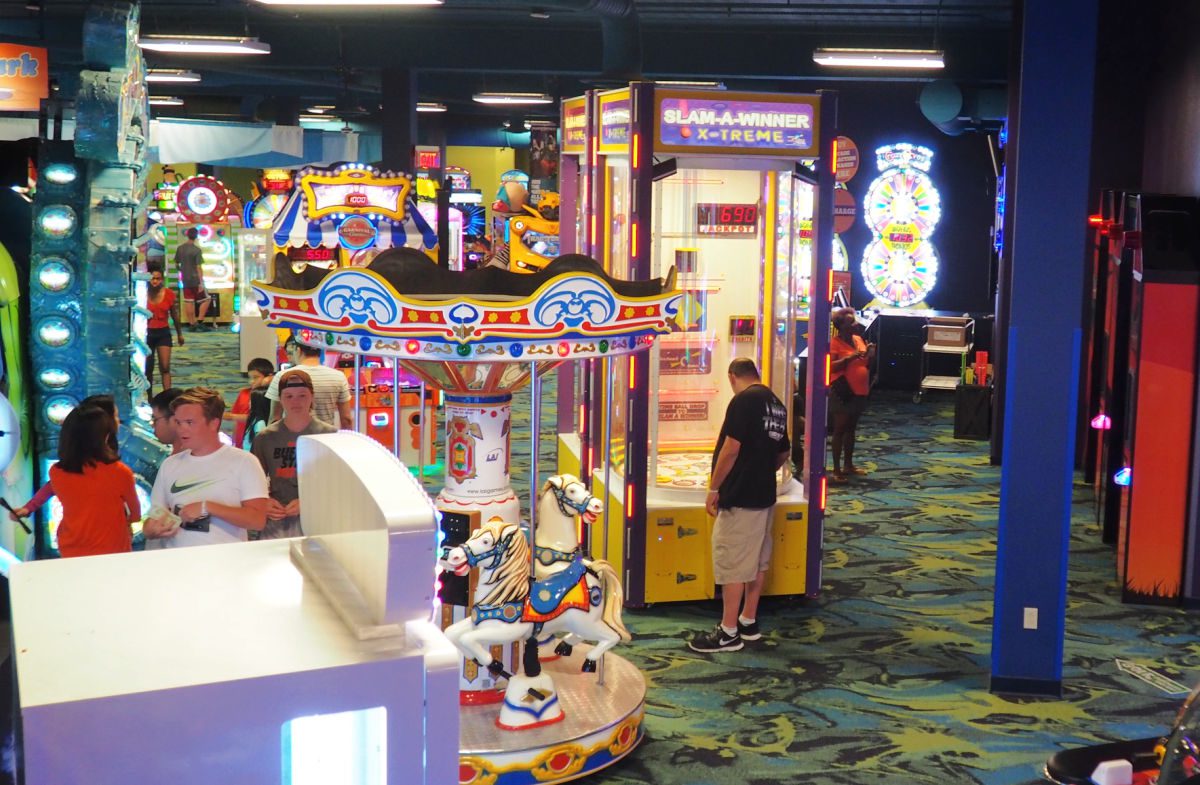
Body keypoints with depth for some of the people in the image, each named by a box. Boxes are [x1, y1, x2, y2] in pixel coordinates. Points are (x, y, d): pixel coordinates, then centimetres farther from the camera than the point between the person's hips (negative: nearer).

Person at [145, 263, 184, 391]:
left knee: (165, 367, -9)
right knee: (148, 368, 11)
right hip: (147, 333, 0)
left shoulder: (169, 293, -4)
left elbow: (174, 315, 7)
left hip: (163, 333, 0)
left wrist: (179, 334, 15)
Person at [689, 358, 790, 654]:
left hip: (740, 497, -9)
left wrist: (714, 488, -13)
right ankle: (748, 622, 24)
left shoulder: (744, 400, -15)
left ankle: (729, 632, 1)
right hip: (765, 495, 9)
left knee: (732, 563, -3)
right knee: (758, 560, 15)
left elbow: (731, 448, -20)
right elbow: (783, 454, 20)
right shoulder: (777, 405, 11)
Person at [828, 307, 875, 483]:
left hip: (858, 391, 7)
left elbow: (866, 365, 18)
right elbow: (830, 367, -21)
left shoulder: (859, 339, 10)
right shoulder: (834, 343, -12)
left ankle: (848, 465, 26)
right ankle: (836, 470, -1)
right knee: (839, 430, -4)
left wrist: (870, 355, -3)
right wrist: (850, 357, -28)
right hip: (842, 391, -7)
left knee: (851, 429, 16)